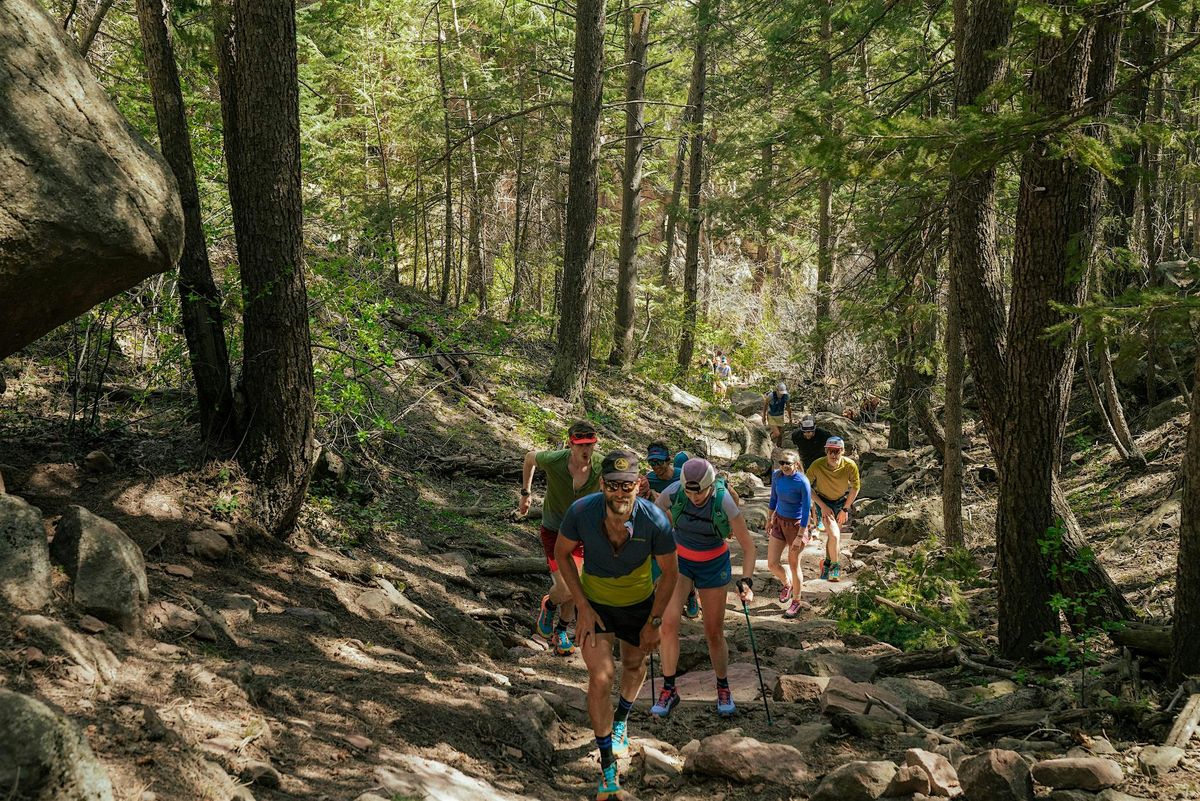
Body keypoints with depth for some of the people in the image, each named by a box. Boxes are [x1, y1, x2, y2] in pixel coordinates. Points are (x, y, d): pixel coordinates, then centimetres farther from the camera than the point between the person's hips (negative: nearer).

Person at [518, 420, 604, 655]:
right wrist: (526, 493, 5)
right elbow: (530, 457, -1)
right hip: (553, 532, -2)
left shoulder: (601, 467, -21)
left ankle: (561, 631, 35)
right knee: (565, 590, -12)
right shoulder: (553, 461, -25)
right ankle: (548, 605, 25)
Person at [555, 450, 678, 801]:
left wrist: (655, 622, -8)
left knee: (634, 666, 23)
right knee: (600, 678, -10)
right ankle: (608, 766, 5)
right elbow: (562, 552, -10)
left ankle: (621, 719, 56)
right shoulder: (582, 512, -30)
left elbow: (670, 572, -14)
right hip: (594, 601, -1)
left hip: (639, 602, 1)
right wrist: (582, 607, -13)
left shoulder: (655, 521, -31)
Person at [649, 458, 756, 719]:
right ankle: (669, 690, 0)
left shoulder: (724, 503, -27)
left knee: (714, 632, 5)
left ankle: (723, 688, 27)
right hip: (678, 560, 1)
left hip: (713, 565, -1)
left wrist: (746, 580, -30)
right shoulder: (673, 493, -23)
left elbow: (748, 546, -19)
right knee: (669, 622, -13)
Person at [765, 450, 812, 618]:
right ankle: (787, 585, 39)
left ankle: (796, 602, 27)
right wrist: (769, 519, 16)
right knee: (772, 564, 6)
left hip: (796, 524, -5)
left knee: (793, 564, 7)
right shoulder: (776, 475, -7)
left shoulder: (802, 483, -23)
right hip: (779, 521, 5)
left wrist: (800, 537, -17)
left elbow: (806, 511, -18)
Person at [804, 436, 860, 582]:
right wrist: (822, 506, -17)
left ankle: (828, 563, 36)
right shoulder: (817, 465, -30)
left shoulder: (850, 466, -27)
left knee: (834, 533, 12)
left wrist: (845, 509, -7)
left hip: (842, 500, 2)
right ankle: (835, 567, 3)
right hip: (824, 501, -2)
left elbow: (855, 487, -9)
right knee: (834, 535, -16)